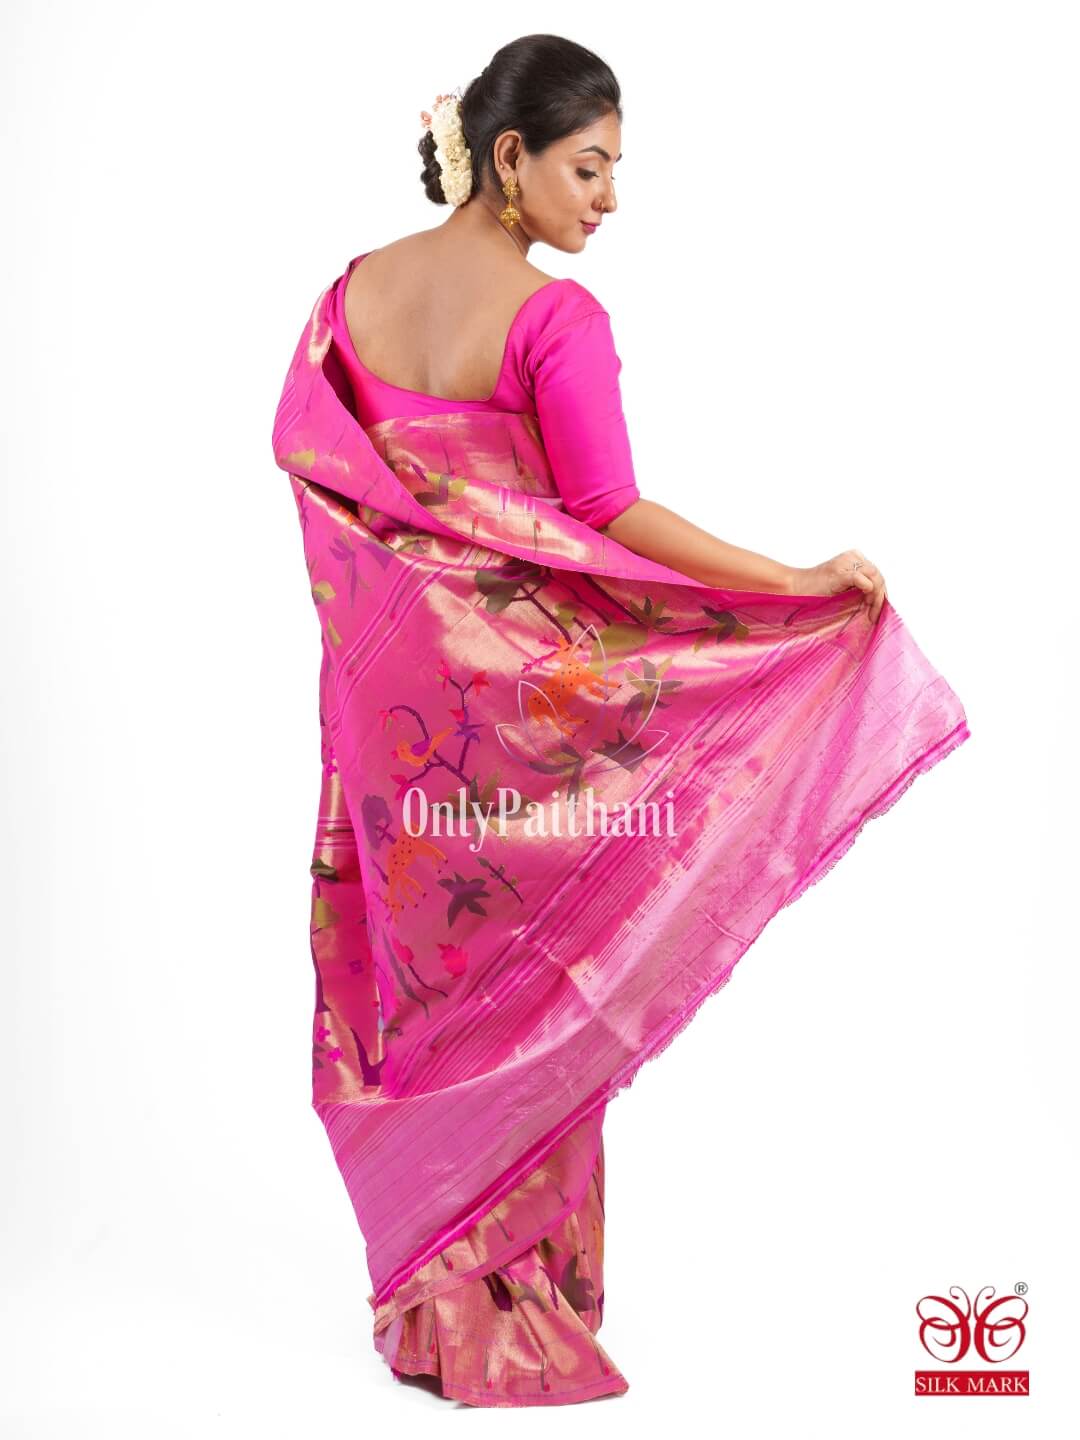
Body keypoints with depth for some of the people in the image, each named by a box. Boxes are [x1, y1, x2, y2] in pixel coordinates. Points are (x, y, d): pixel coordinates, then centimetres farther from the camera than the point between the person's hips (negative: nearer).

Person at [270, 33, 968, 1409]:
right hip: (523, 673, -6)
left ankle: (423, 1284, 30)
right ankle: (516, 1307, 22)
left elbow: (299, 437, 12)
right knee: (526, 975, 8)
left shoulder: (358, 286, 3)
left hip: (393, 666, 6)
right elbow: (613, 516, -20)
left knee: (419, 950, 16)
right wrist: (805, 579, -16)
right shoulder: (557, 317, -17)